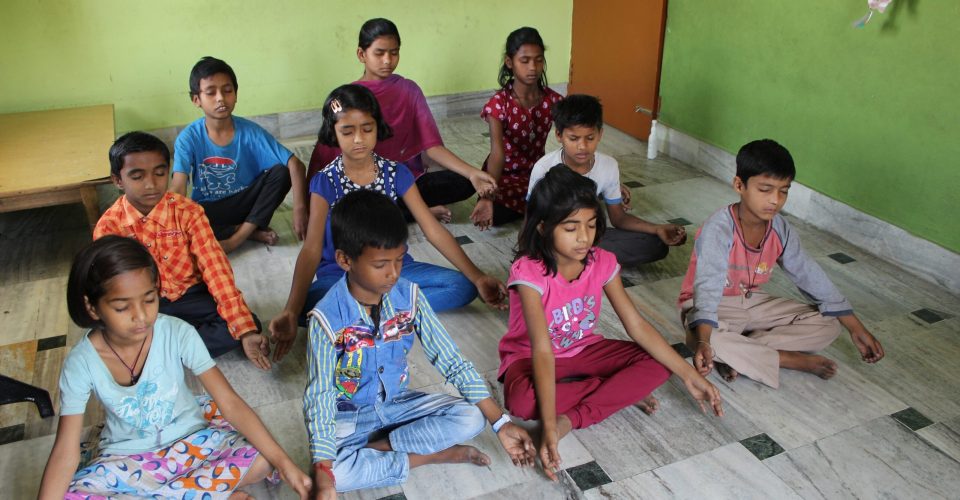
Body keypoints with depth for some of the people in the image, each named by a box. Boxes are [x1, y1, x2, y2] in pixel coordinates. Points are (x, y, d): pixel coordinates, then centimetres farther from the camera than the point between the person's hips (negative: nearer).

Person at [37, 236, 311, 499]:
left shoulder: (179, 334, -19)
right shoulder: (81, 363, -17)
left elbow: (231, 403, -20)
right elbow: (65, 453, -15)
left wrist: (283, 462, -27)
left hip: (190, 441, -1)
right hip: (127, 459, 1)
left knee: (259, 460, -25)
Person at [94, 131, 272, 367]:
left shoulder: (187, 211, -12)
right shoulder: (108, 226, -9)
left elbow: (214, 268, -20)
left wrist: (245, 330, -30)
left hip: (189, 296, 1)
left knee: (249, 324, -23)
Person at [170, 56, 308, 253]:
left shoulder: (250, 132, -14)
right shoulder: (188, 138, -15)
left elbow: (295, 165, -21)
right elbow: (177, 189, -24)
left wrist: (300, 210, -34)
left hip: (245, 202, 1)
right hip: (209, 210, 0)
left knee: (280, 172, -24)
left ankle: (240, 235, -20)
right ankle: (252, 232, -14)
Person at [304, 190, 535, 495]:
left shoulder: (409, 297, -14)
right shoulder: (327, 318, -24)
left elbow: (452, 362, -11)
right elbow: (320, 399, -21)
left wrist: (501, 423, -16)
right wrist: (324, 482, -32)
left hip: (397, 403, 3)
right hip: (348, 415, -3)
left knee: (471, 418, -19)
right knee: (333, 470, -33)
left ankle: (376, 448, -12)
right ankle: (431, 454, -15)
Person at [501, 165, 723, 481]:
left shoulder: (601, 263, -13)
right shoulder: (529, 272, -29)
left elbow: (637, 325, -10)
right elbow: (543, 350, -37)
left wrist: (688, 375, -14)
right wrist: (548, 426, -44)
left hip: (583, 350, 4)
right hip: (530, 357, -4)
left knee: (658, 365, -15)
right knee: (521, 400, -38)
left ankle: (574, 418, -21)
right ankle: (622, 391, -16)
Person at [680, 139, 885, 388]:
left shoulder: (781, 230, -8)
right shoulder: (718, 229, -28)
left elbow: (811, 277, -3)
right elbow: (707, 287, -40)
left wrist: (857, 329, -5)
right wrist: (703, 343, -55)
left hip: (752, 303, 7)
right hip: (714, 307, -6)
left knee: (827, 324, -5)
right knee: (702, 339, -40)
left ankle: (738, 354, -19)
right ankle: (792, 359, -21)